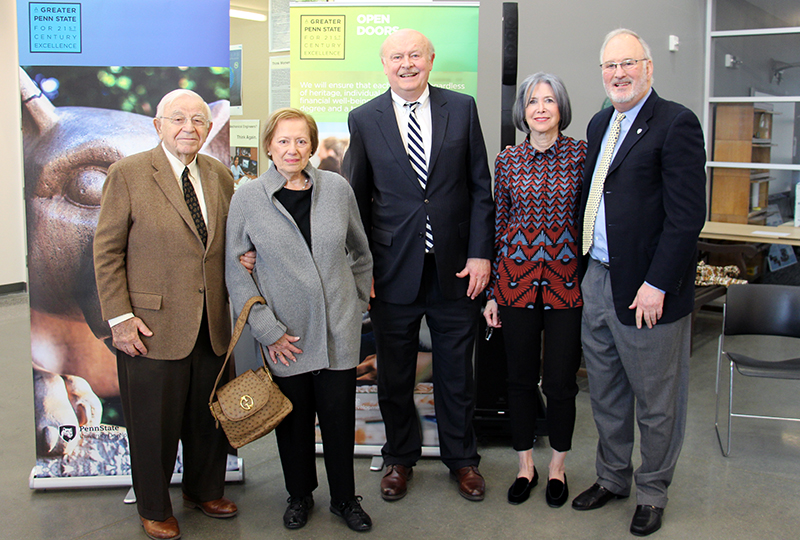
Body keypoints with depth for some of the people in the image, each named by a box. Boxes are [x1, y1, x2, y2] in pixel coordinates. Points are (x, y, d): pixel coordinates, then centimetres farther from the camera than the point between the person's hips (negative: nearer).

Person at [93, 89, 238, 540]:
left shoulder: (220, 176, 8)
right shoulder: (128, 174, -6)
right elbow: (107, 252, -6)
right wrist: (119, 317, -11)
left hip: (212, 325, 5)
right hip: (152, 326, -4)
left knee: (210, 417, 17)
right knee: (154, 425, 9)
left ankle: (205, 491, 41)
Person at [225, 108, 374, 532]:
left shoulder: (337, 188, 1)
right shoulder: (247, 199, -4)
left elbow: (360, 250, 14)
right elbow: (236, 271, -3)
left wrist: (358, 300, 12)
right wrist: (267, 330, -8)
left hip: (339, 332, 1)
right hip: (286, 336, -1)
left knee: (340, 418, 8)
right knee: (294, 420, 11)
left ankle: (344, 498, 29)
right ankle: (299, 495, 35)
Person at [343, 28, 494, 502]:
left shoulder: (462, 108, 2)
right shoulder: (364, 119, 2)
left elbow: (481, 187, 4)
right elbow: (357, 198, 4)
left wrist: (480, 253, -3)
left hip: (455, 268, 0)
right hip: (394, 269, 0)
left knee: (457, 372, 13)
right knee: (394, 374, 12)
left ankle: (462, 458, 33)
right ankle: (400, 458, 34)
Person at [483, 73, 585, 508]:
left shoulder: (581, 154, 0)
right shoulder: (508, 161, 4)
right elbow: (498, 225, 7)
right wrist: (491, 291, 5)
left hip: (567, 282, -1)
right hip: (516, 280, 2)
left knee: (560, 382, 6)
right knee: (520, 379, 11)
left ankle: (557, 467, 28)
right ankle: (525, 465, 29)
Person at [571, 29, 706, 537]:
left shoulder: (676, 123, -12)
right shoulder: (600, 124, 13)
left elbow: (688, 215, -18)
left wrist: (657, 285, -20)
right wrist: (582, 263, 10)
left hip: (647, 289, -7)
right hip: (597, 280, 8)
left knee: (656, 403, 10)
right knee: (606, 395, 20)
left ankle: (652, 492, 29)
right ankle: (613, 477, 39)